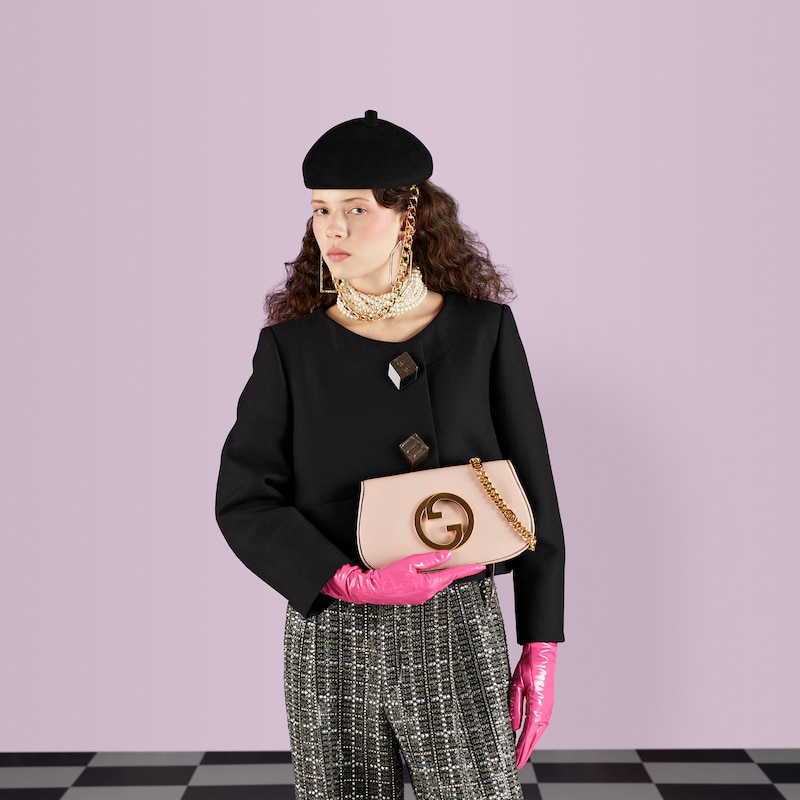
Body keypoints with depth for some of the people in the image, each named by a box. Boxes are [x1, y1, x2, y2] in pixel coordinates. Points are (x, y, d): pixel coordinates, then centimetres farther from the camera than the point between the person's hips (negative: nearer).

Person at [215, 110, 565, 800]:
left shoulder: (483, 332, 1)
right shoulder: (291, 348, 2)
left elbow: (533, 497, 3)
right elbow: (244, 503, -4)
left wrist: (541, 648, 0)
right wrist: (354, 582, -17)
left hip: (455, 637, -1)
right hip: (329, 639, 1)